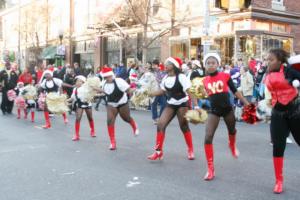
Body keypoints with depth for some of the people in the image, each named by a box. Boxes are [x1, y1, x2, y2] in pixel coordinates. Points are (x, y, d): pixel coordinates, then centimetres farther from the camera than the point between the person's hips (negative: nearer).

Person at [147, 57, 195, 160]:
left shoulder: (181, 77, -18)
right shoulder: (166, 78, 1)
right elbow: (162, 91, 14)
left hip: (182, 104, -5)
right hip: (170, 104, 6)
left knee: (184, 126, 2)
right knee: (160, 124, -8)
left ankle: (190, 150, 23)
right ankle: (158, 151, -1)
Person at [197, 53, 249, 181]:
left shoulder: (225, 76, -6)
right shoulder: (204, 81, -2)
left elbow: (235, 91, 1)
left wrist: (247, 104, 1)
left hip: (227, 109, 0)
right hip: (214, 111, 0)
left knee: (232, 131, 25)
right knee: (208, 138, -12)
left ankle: (232, 146, 63)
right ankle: (210, 169, -2)